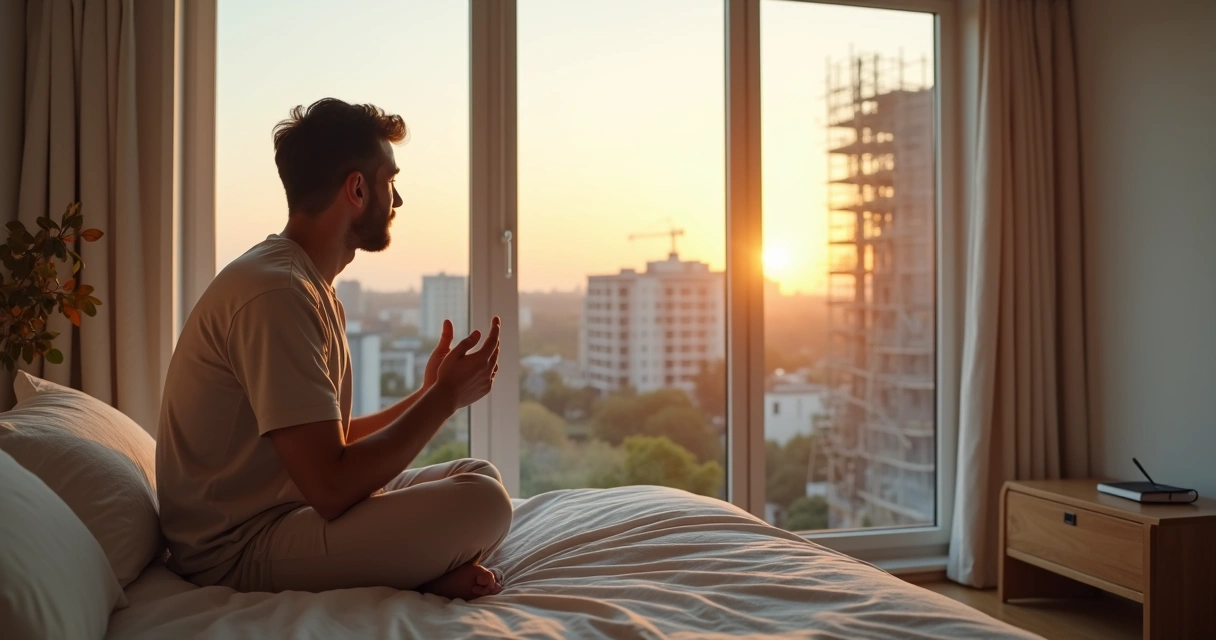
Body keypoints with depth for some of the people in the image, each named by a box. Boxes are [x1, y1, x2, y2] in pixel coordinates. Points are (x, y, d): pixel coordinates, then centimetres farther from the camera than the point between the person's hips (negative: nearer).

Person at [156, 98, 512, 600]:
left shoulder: (313, 288, 13)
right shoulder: (275, 292, -21)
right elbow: (332, 489, -26)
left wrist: (427, 396, 8)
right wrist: (445, 397, -15)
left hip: (288, 510, 10)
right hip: (238, 550, -10)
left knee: (480, 474, 9)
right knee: (482, 503, -24)